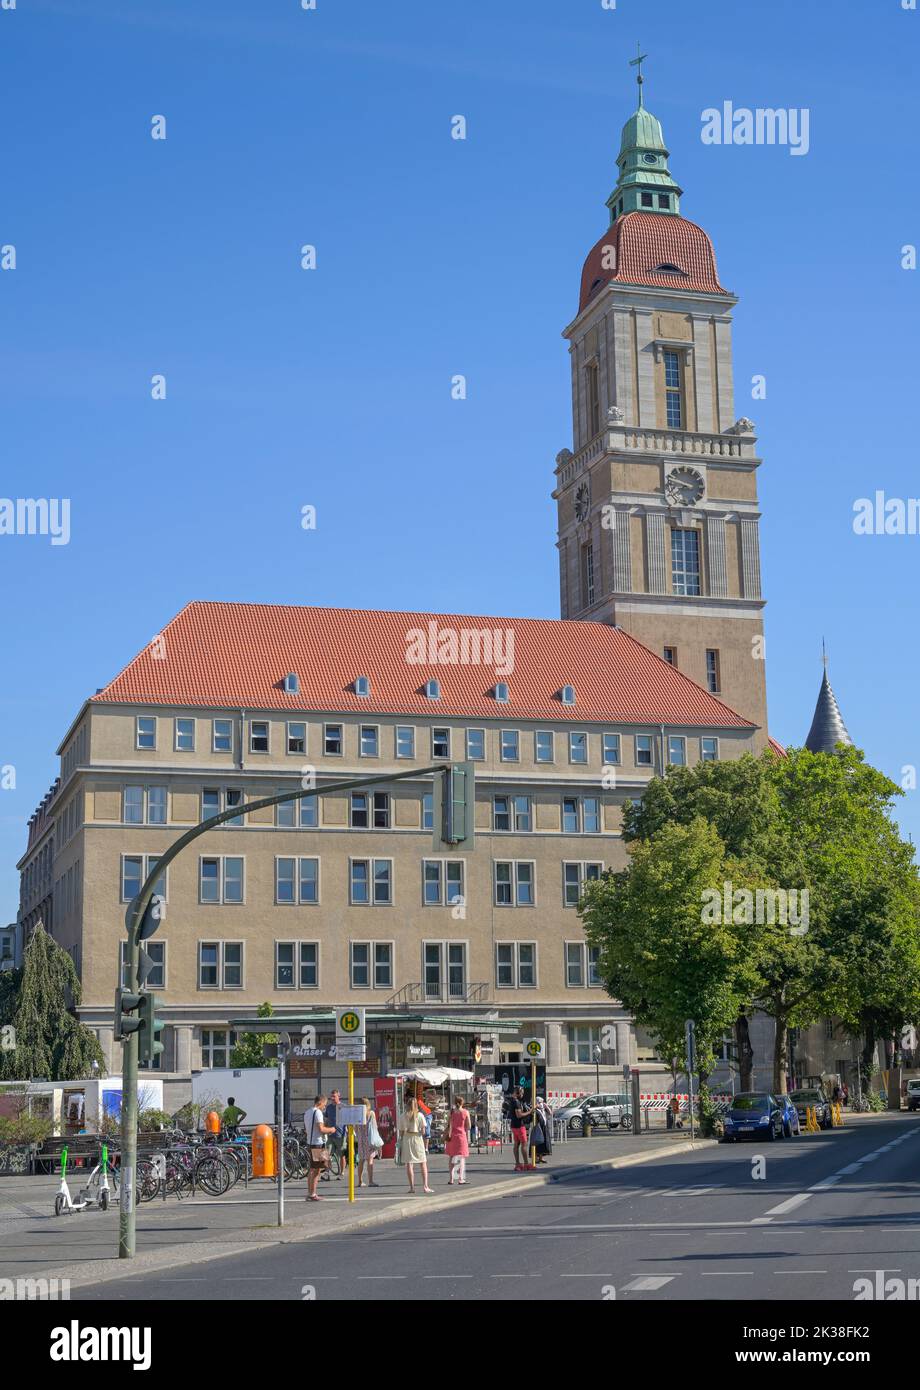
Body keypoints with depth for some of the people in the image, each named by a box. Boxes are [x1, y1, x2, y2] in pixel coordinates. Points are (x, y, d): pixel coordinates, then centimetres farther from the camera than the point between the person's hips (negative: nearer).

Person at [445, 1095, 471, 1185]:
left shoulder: (451, 1112, 1)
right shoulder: (465, 1112, -2)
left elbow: (449, 1125, -2)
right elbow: (468, 1126, 0)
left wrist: (448, 1135, 2)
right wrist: (468, 1138, 11)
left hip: (452, 1136, 1)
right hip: (462, 1135, -1)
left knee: (451, 1157, 12)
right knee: (462, 1157, 3)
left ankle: (451, 1179, 9)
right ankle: (460, 1179, -3)